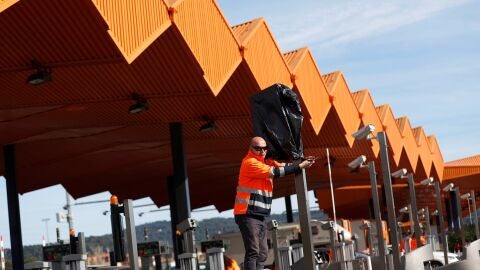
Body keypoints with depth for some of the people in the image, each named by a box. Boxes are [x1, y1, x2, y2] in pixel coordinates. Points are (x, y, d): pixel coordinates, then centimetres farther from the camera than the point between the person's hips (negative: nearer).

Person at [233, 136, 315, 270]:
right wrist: (299, 166, -15)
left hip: (260, 216, 9)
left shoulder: (266, 162, 16)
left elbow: (281, 166, 7)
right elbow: (274, 172, -18)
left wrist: (302, 163, -8)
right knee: (253, 252, -14)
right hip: (248, 215, -9)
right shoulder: (250, 162, -12)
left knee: (262, 253, 10)